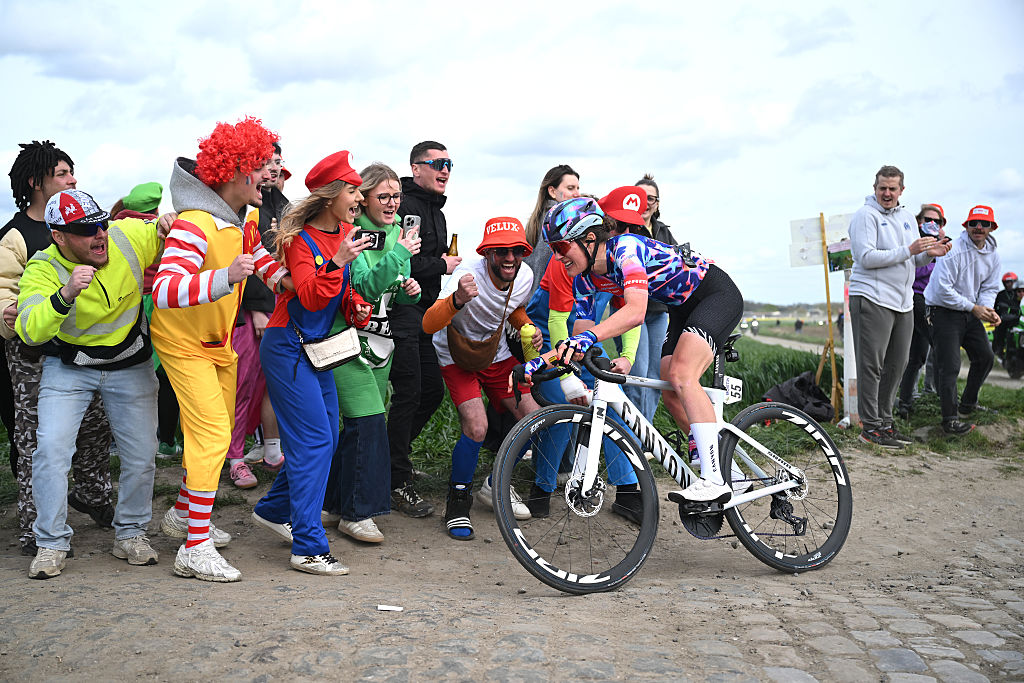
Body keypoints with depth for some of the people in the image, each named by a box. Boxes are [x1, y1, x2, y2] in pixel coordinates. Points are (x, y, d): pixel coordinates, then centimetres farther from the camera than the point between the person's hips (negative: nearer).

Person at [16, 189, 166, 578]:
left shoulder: (129, 236, -15)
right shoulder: (43, 270, -21)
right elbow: (30, 331, -37)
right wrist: (66, 294, -53)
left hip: (131, 367, 2)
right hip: (68, 368, -2)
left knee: (141, 456, 2)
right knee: (51, 449, -13)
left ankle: (130, 535, 22)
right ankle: (51, 545, 4)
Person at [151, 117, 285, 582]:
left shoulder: (243, 216, -1)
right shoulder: (195, 224, -30)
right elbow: (164, 291, -42)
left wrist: (279, 278, 10)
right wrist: (225, 277, -55)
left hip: (220, 340, 9)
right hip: (184, 342, -9)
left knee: (218, 432, 18)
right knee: (211, 435, -15)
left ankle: (184, 515, 37)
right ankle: (196, 549, -10)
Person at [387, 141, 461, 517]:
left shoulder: (436, 211, 20)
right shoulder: (403, 204, -13)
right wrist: (441, 266, -13)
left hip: (425, 311, 10)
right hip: (401, 310, -10)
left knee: (433, 390, 12)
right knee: (408, 393, -9)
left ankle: (394, 453, 31)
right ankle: (397, 483, 0)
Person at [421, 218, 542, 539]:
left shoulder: (525, 276, -13)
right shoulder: (469, 275, -32)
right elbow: (429, 325, -45)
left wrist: (530, 330, -10)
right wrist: (457, 300, -65)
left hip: (497, 355, 6)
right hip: (457, 359, -5)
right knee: (477, 427, -24)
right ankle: (457, 501, 0)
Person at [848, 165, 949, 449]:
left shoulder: (907, 217, 18)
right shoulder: (865, 216, -6)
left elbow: (912, 261, 21)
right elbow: (866, 257, -16)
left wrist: (929, 253, -1)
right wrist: (908, 251, -19)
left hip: (903, 302, 8)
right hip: (872, 300, -8)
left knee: (897, 364, 10)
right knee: (871, 365, -7)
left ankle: (885, 421, 20)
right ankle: (870, 426, -3)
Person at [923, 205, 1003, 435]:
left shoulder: (992, 256, 5)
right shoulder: (953, 251, -19)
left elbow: (989, 288, 11)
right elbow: (943, 289, -22)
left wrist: (988, 309, -11)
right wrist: (973, 308, -19)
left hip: (971, 313, 8)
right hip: (945, 312, -8)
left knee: (985, 357, 15)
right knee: (950, 366, -13)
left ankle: (968, 403, 34)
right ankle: (949, 420, -11)